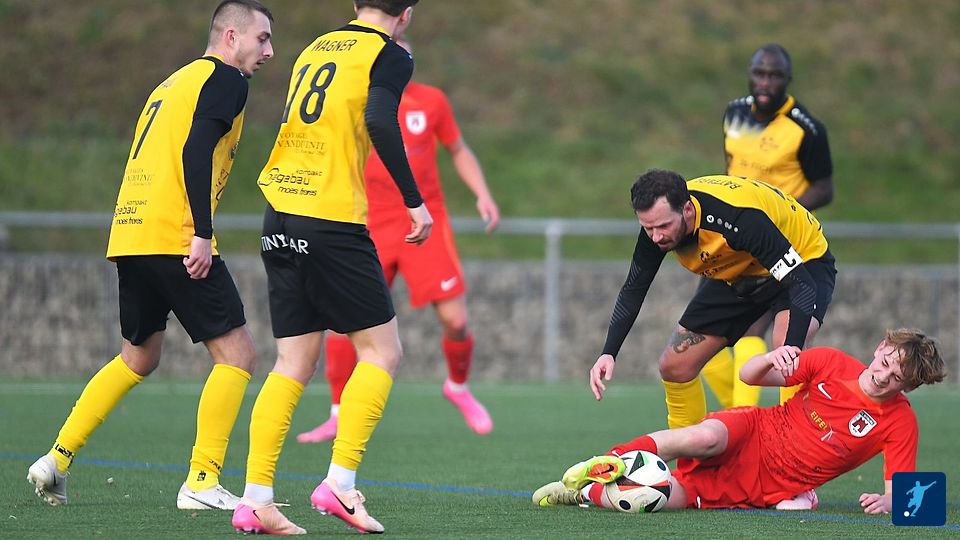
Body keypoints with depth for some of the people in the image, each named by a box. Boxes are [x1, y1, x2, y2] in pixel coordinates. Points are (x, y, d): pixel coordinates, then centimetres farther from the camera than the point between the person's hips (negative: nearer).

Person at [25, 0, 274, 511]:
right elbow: (196, 152, -16)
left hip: (129, 233, 9)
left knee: (138, 357, 21)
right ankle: (201, 483, -10)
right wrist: (202, 234, -20)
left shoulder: (174, 82, 25)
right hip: (175, 235, -9)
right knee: (236, 353, -3)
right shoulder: (224, 79, -3)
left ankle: (56, 459, 16)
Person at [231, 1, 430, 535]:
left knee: (294, 363, 9)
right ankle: (340, 481, -9)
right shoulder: (389, 55, -3)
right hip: (333, 223, -7)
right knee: (382, 351, 3)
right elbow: (379, 121, -18)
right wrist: (415, 201, -15)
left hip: (279, 218, 7)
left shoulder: (316, 48, 18)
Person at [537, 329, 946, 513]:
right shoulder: (831, 364, -1)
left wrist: (886, 501, -31)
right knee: (704, 438, -39)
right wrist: (772, 359, -19)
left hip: (764, 490, -1)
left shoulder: (900, 422, -5)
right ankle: (603, 465, -22)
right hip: (754, 434, 1)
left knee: (666, 499, -27)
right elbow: (748, 376, 4)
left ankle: (586, 493, -7)